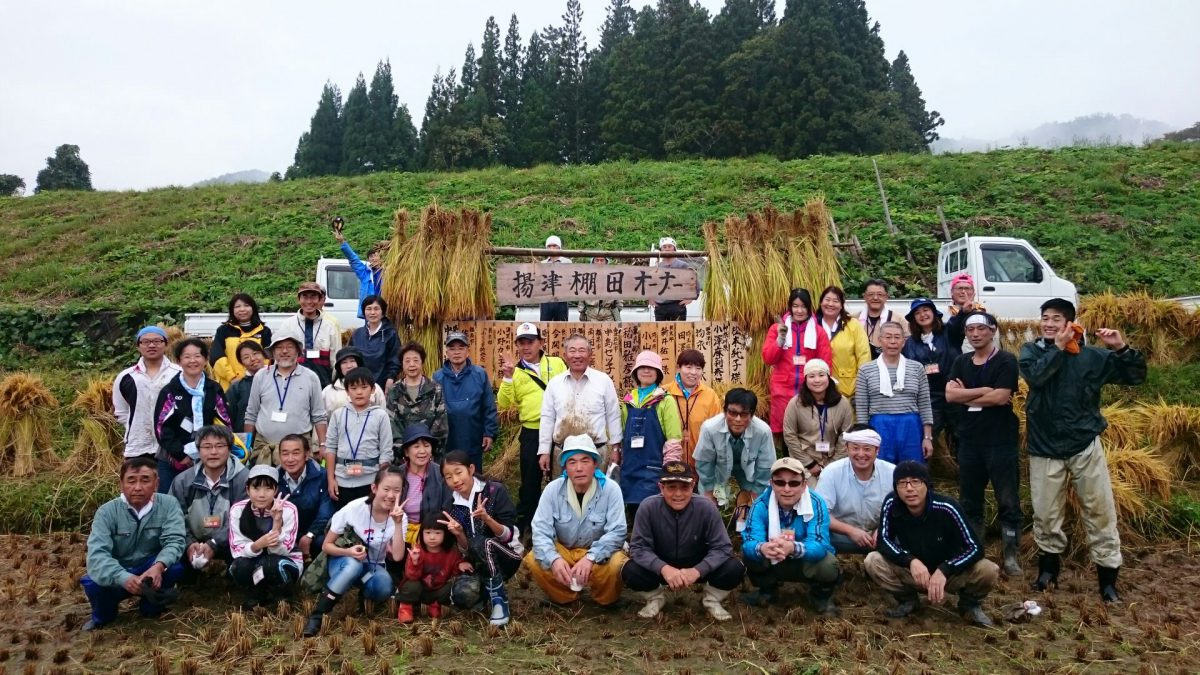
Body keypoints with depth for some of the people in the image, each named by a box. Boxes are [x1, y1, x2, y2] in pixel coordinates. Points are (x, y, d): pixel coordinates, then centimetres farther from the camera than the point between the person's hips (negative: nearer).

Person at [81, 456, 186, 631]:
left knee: (175, 567, -30)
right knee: (92, 582, -30)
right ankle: (102, 616, 7)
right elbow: (97, 554, -27)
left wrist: (159, 566, -46)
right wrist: (124, 578, -46)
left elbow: (174, 541, -23)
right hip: (118, 577, 0)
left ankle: (152, 608, 2)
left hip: (151, 571, 0)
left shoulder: (168, 504, -13)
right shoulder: (107, 511, -15)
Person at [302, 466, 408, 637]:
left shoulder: (400, 517, -13)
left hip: (373, 566, 2)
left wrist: (398, 524, -32)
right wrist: (348, 552, -32)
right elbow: (326, 546, -12)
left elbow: (397, 557, -25)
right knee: (353, 564, -39)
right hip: (344, 561, -2)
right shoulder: (354, 508, -20)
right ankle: (316, 616, -29)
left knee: (384, 588, -33)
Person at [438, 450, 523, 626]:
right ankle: (488, 590, 8)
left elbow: (508, 535, -17)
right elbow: (465, 549, 0)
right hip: (476, 562, 4)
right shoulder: (452, 506, 0)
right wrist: (458, 534, -22)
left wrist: (487, 518, -35)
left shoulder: (495, 490, -14)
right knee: (461, 596, -27)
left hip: (506, 556, -4)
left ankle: (499, 599, -17)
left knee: (480, 543, -36)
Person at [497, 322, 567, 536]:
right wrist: (508, 377, -18)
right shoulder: (515, 371, 2)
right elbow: (504, 404, -8)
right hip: (532, 433, -1)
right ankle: (523, 524, 17)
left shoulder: (557, 363, 4)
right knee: (530, 482, 4)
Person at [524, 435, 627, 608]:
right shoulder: (553, 489, -13)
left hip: (598, 552, -2)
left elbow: (617, 531, -22)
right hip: (562, 550, 2)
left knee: (616, 565, -34)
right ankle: (565, 597, 4)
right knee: (533, 561, -25)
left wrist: (590, 558, -37)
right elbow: (541, 531, -19)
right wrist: (554, 559, -39)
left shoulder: (610, 489, -17)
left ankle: (605, 600, 2)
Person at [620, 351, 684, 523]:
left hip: (653, 467, -5)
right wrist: (618, 459, 16)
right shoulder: (629, 401, 12)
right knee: (631, 510, 9)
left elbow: (674, 438, -8)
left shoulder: (665, 401, -3)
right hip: (630, 467, 5)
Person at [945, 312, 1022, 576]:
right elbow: (949, 395, -3)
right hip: (968, 441, 5)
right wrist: (983, 390, -12)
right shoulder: (961, 362, 10)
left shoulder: (1006, 361, -5)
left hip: (1001, 442, -5)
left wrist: (965, 395, -6)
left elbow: (1000, 397, -17)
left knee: (1008, 502, -2)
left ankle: (1011, 556, 5)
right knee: (970, 502, 11)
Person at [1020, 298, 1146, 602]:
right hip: (1045, 448, 0)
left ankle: (1108, 578, 16)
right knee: (1045, 514, 8)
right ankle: (1048, 566, 28)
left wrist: (1122, 348, -13)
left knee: (1101, 512, 4)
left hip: (1085, 446, 0)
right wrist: (1058, 347, -16)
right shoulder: (1032, 350, 2)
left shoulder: (1091, 356, 1)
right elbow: (1034, 375, -18)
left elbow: (1136, 376, 2)